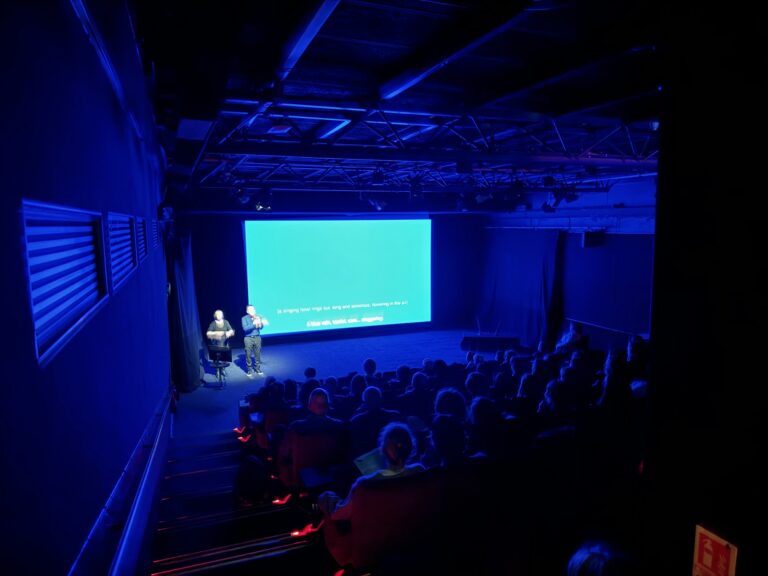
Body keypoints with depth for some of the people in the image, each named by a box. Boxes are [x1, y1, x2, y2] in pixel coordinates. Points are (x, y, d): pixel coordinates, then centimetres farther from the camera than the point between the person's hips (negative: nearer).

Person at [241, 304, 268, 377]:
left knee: (258, 354, 7)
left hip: (257, 338, 2)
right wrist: (254, 324, -27)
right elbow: (245, 328, -18)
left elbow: (261, 327, -5)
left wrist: (261, 323, -28)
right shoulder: (244, 318, -4)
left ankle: (258, 369, 19)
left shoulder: (258, 317, 4)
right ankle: (250, 370, 12)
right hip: (248, 338, -2)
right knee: (248, 355, 1)